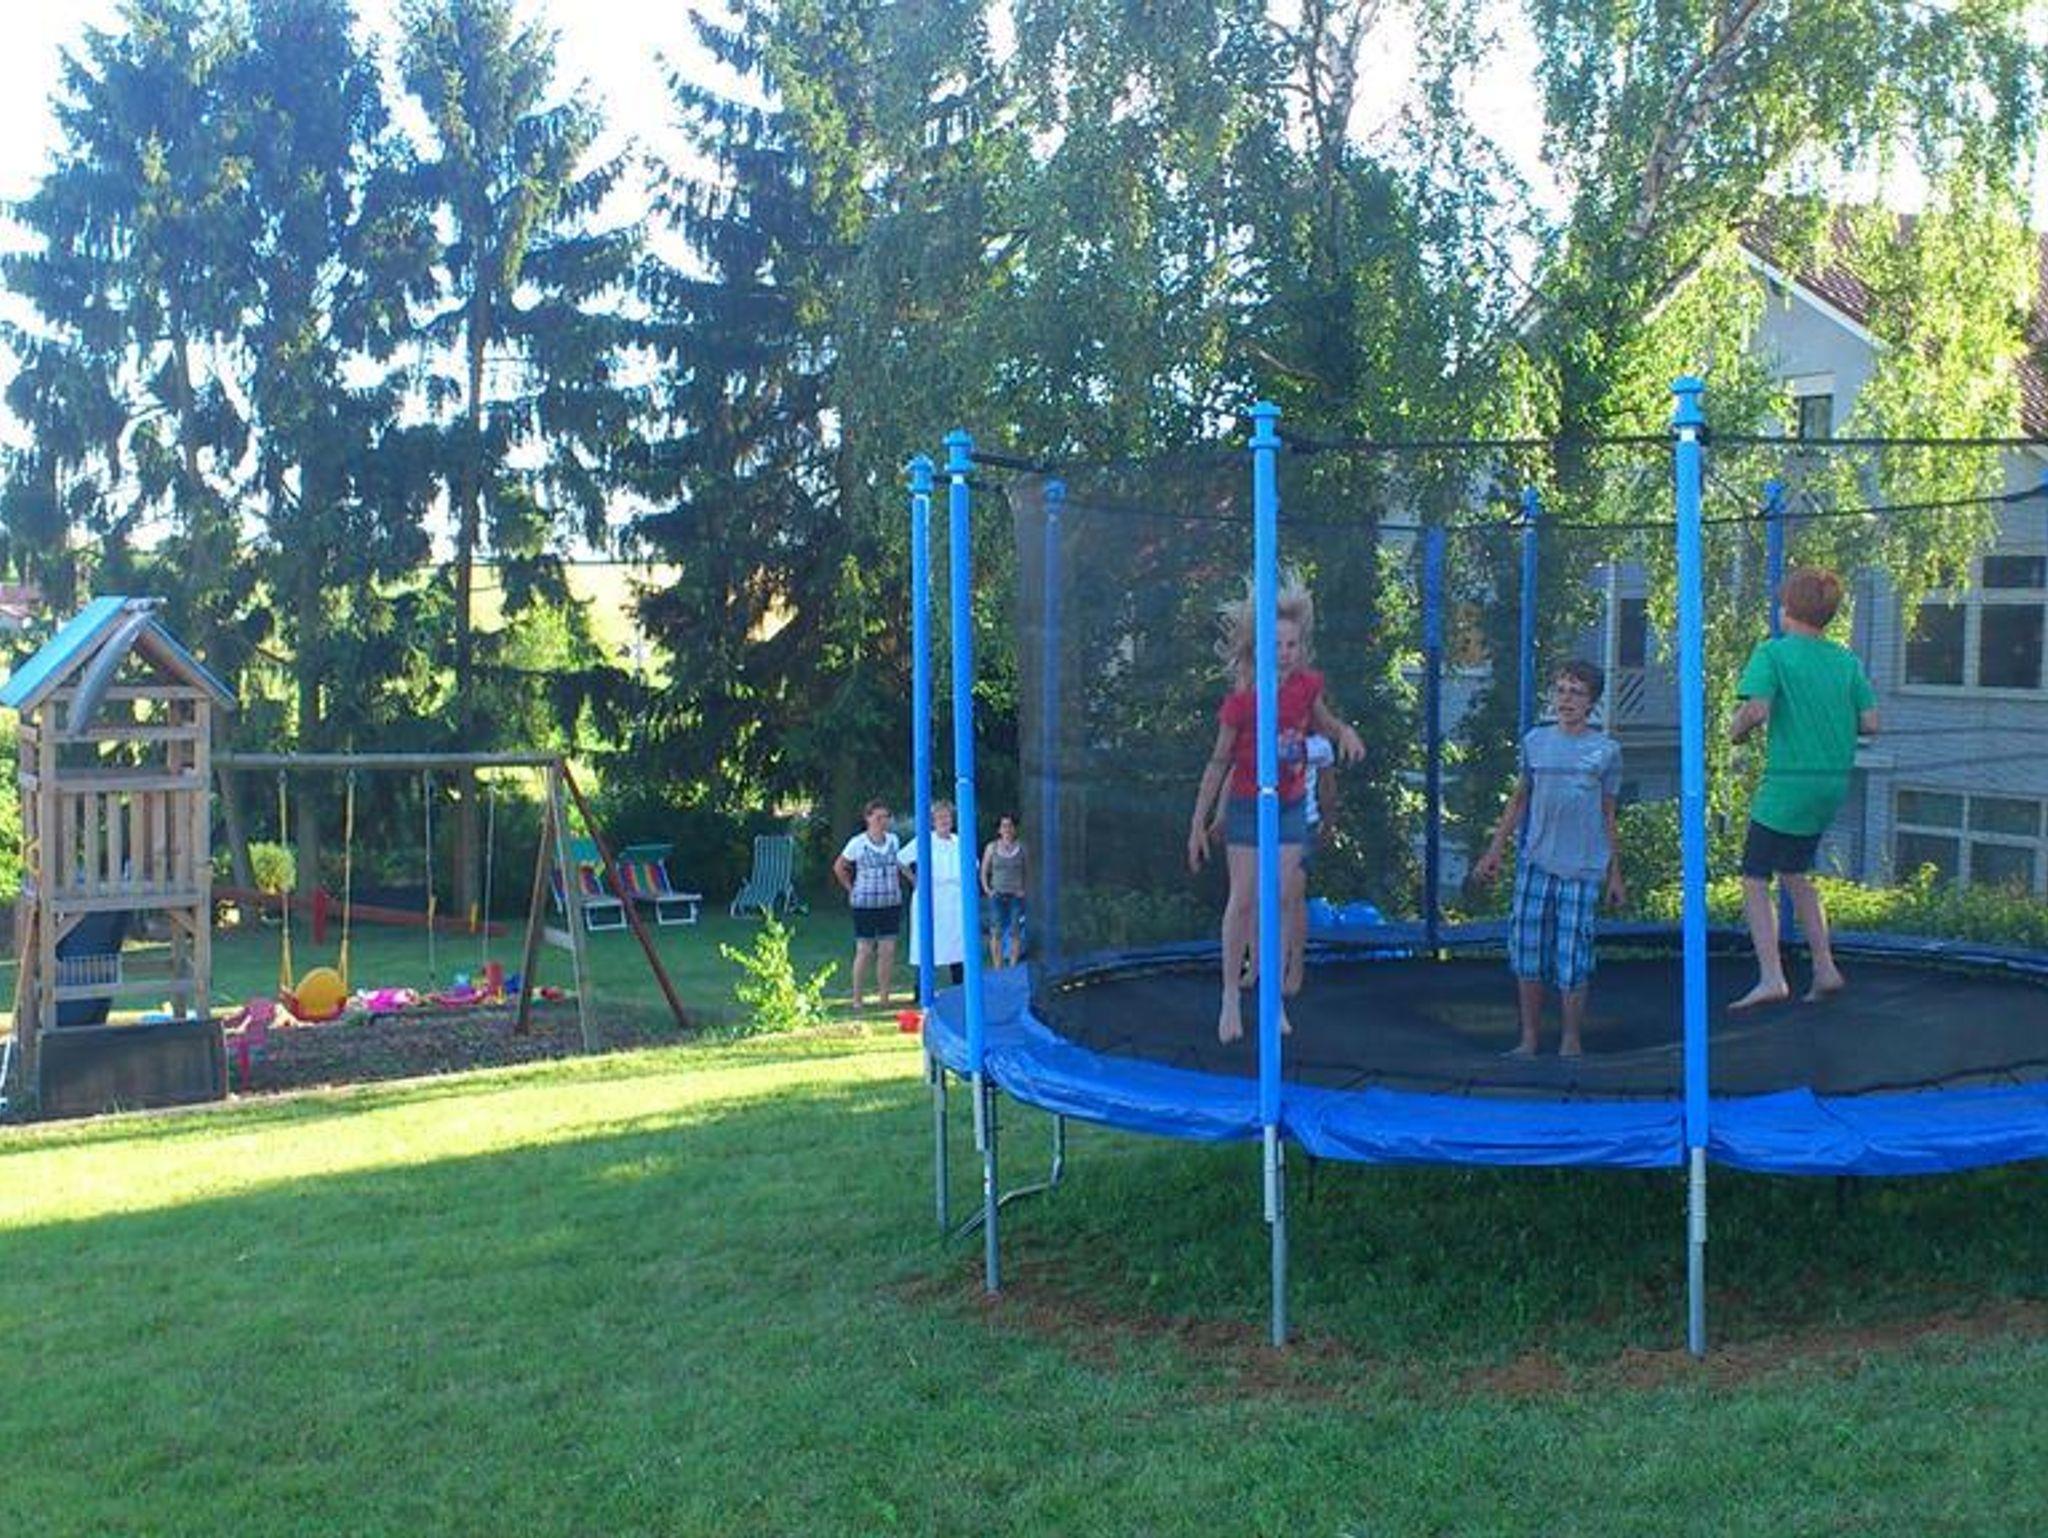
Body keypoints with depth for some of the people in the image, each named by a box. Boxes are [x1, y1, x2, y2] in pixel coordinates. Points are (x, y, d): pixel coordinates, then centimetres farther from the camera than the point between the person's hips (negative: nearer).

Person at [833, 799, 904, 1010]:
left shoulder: (893, 840, 6)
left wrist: (896, 887, 11)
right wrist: (852, 889, 2)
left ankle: (884, 996, 12)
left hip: (891, 903, 4)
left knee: (888, 950, 4)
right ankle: (857, 998, 6)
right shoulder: (857, 843, -5)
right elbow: (839, 868, 5)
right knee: (864, 951, -2)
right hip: (865, 904, -4)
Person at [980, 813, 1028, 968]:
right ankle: (997, 969, -3)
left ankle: (1013, 967, 6)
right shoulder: (992, 847, 5)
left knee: (1015, 932, -1)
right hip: (997, 895, 0)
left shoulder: (1022, 847, 3)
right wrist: (987, 890, 2)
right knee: (996, 932, -6)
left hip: (1016, 896, 0)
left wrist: (1025, 890, -2)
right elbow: (984, 872, 13)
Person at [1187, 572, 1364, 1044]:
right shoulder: (1241, 699, -18)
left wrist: (1345, 732, -11)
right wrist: (1198, 823, -6)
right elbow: (1219, 763, -9)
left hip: (1291, 807, 3)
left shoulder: (1307, 685, -9)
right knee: (1243, 901, 0)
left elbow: (1322, 722, 14)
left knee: (1279, 901, 3)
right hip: (1247, 807, -3)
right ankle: (1231, 996, 14)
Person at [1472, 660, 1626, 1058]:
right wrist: (1494, 851, 15)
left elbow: (1608, 816, 9)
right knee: (1527, 952, 2)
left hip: (1582, 868, -2)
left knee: (1573, 958, -3)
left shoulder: (1606, 749, 4)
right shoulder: (1535, 741, 9)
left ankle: (1571, 1042, 9)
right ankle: (1529, 1038, 13)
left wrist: (1615, 873, 9)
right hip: (1534, 862, 2)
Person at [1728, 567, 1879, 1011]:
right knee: (1796, 873, 23)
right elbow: (1870, 723, 4)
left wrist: (1736, 730, -2)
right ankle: (1825, 967, 20)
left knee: (1755, 880, -1)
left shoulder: (1773, 653, -9)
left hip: (1789, 782, -6)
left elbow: (1756, 710, -22)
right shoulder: (1847, 659, 7)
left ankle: (1771, 977, -13)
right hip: (1834, 783, 7)